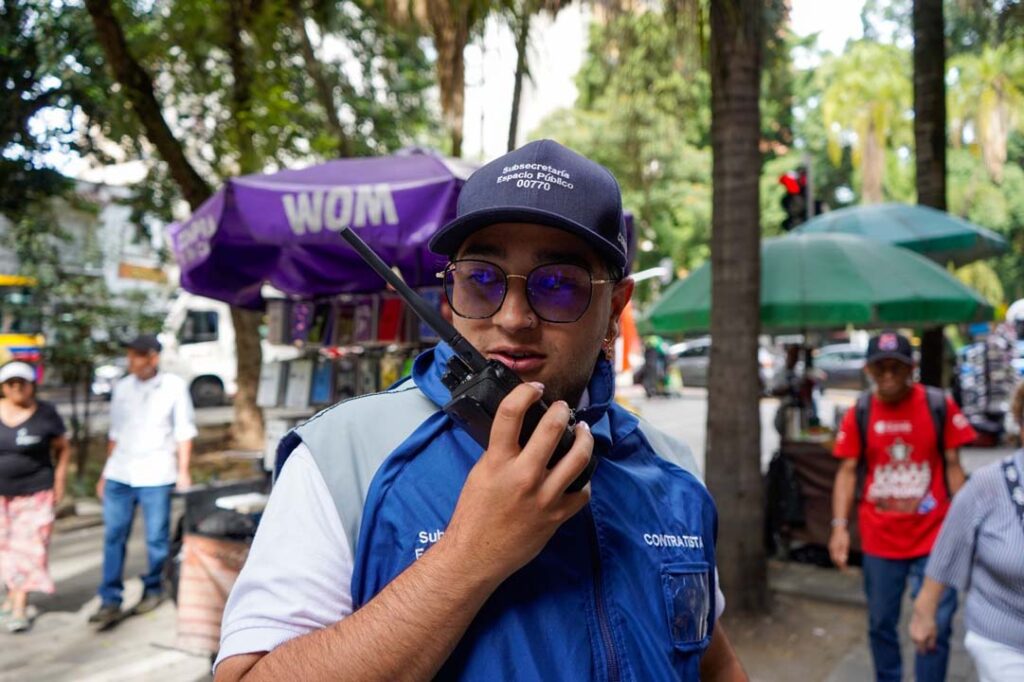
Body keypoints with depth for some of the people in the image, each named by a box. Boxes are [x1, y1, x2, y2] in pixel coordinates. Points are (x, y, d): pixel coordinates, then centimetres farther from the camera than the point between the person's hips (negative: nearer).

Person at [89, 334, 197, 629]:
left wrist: (183, 471, -7)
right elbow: (115, 433, 15)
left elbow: (184, 432, -1)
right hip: (119, 475, 4)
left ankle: (153, 589, 23)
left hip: (155, 475, -3)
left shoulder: (174, 386, -1)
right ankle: (110, 601, 8)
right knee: (113, 537, 2)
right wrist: (106, 473, 14)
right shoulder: (122, 387, 10)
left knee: (156, 539, 5)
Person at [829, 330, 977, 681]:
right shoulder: (859, 413, -4)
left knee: (935, 626, 2)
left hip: (933, 537, -1)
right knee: (880, 624, 14)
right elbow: (848, 471, -2)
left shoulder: (940, 405, -6)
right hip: (879, 539, 2)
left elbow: (952, 466, 0)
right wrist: (840, 526, -11)